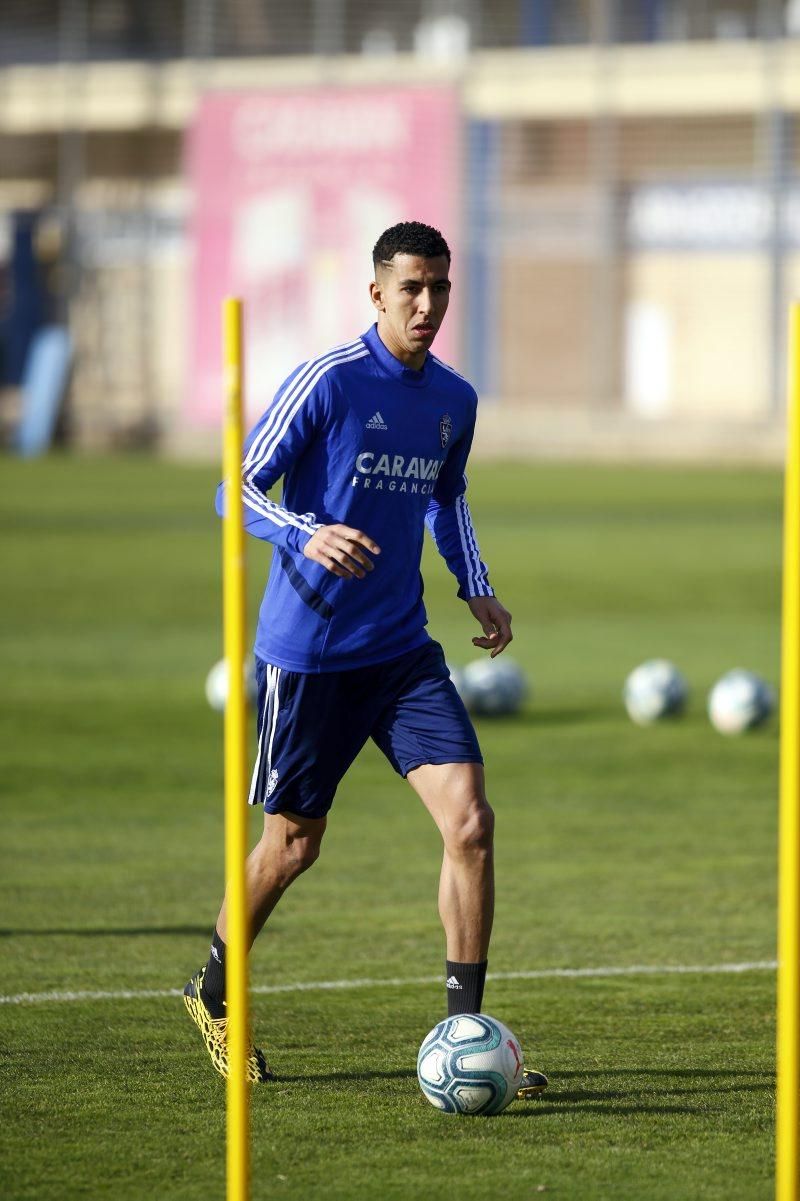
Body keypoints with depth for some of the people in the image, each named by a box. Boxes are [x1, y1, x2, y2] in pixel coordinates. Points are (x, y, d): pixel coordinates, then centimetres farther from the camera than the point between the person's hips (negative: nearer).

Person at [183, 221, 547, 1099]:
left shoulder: (454, 400, 7)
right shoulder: (327, 383, -12)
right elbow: (238, 490, -11)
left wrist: (476, 589, 11)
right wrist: (307, 536, -30)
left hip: (402, 652, 5)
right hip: (307, 653, -5)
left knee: (470, 820, -11)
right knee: (294, 843, 7)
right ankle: (213, 993, 33)